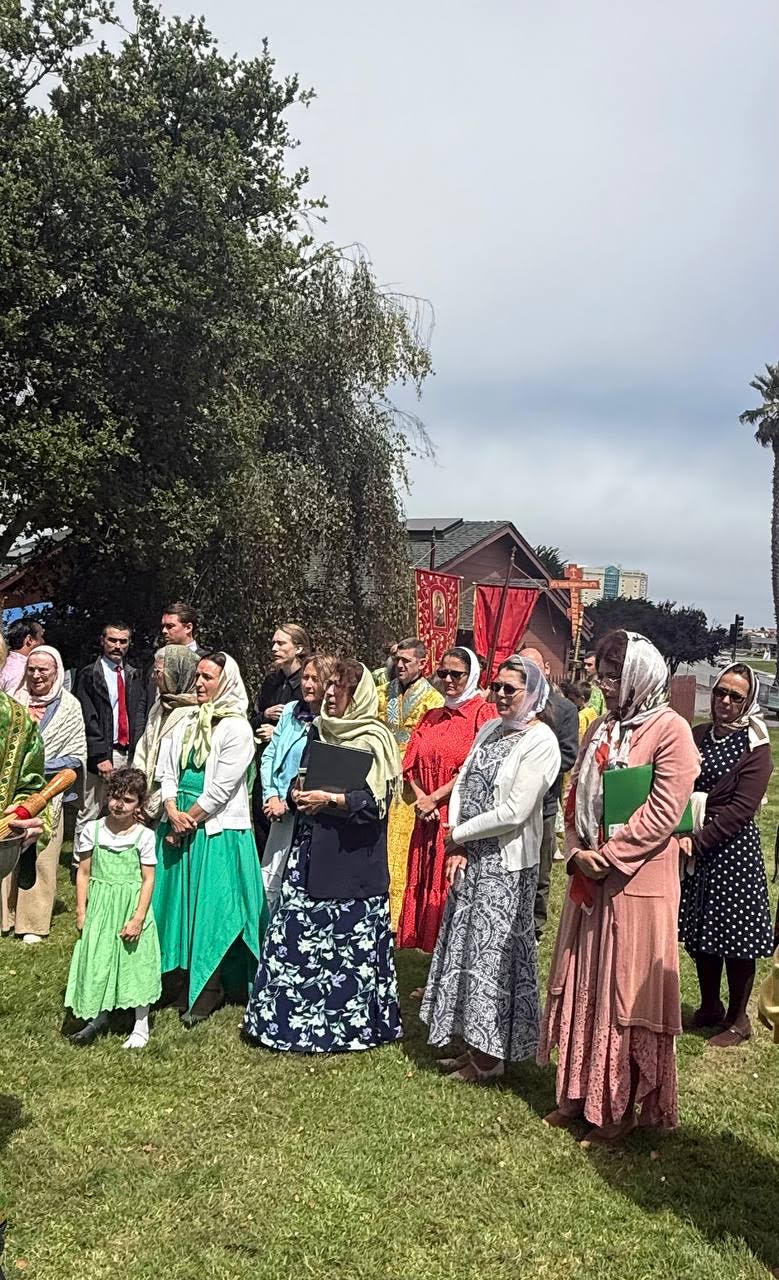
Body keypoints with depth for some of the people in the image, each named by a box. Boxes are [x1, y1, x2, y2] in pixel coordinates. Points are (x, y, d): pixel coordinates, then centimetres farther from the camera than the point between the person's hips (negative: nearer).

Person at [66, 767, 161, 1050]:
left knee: (137, 961, 5)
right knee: (96, 959, 10)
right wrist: (81, 911, -1)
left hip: (132, 905, -2)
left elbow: (148, 880, -7)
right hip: (100, 906, 2)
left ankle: (141, 1025, 20)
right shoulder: (92, 831, -2)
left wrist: (138, 917, -12)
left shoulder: (144, 835, -8)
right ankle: (98, 1017, 32)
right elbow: (84, 873, 3)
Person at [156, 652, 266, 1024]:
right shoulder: (186, 725, 13)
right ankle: (180, 986, 21)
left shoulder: (236, 728, -8)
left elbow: (222, 787, -13)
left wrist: (190, 819, -10)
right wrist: (173, 811, -7)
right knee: (179, 904, 9)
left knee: (210, 909, -2)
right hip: (179, 825, 6)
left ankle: (205, 995, 9)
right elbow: (169, 773, 10)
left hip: (218, 831, -6)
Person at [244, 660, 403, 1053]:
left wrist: (328, 799, -20)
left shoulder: (374, 740, -8)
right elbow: (301, 778, 20)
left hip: (352, 857, -6)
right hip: (310, 850, 6)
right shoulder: (319, 731, 12)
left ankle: (347, 1021, 14)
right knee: (297, 934, 8)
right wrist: (297, 793, -1)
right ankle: (289, 1016, 20)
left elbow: (374, 800, -15)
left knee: (347, 942, 0)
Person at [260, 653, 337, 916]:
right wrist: (271, 796, -1)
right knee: (268, 880, 9)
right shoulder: (290, 711, 7)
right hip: (282, 813, 5)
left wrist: (288, 803, -11)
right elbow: (269, 755, 11)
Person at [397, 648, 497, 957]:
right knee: (426, 887, 7)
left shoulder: (483, 714, -3)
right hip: (428, 818, 6)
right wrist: (420, 797, -7)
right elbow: (412, 766, 11)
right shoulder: (432, 718, 16)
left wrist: (435, 798, -12)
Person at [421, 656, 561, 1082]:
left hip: (507, 865, -7)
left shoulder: (540, 742, -14)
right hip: (471, 858, 8)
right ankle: (475, 1046, 29)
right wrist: (457, 848, -5)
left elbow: (514, 813, -20)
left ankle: (490, 1058, 18)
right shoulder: (489, 730, 10)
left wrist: (459, 835, -9)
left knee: (492, 953, 3)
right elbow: (462, 785, 7)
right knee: (467, 947, 14)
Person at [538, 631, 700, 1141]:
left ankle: (622, 1107, 19)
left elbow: (664, 813, -18)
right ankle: (580, 1092, 29)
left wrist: (608, 857, -16)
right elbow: (577, 796, 13)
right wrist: (578, 851, -3)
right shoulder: (602, 728, 11)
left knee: (628, 993, 4)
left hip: (637, 885, -7)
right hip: (590, 882, 7)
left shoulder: (670, 730, -12)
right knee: (583, 988, 14)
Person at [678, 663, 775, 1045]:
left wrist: (699, 840, -20)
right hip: (695, 847, 5)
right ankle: (709, 1007, 32)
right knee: (700, 932, 14)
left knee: (735, 934, 3)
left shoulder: (755, 747, -8)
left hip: (734, 851, -5)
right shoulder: (697, 736, 7)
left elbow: (741, 809, -15)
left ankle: (738, 1019, 19)